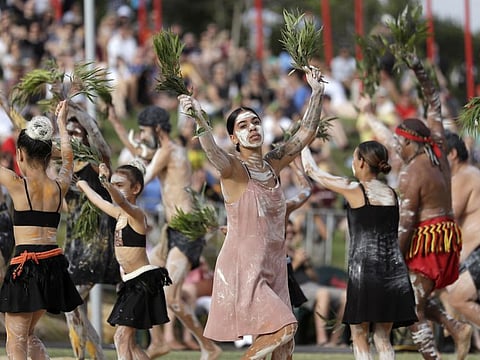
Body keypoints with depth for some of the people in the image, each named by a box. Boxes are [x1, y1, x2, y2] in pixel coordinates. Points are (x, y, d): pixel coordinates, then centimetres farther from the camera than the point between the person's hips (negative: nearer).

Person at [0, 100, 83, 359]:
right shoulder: (59, 187, 7)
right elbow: (68, 159, 29)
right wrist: (61, 123, 42)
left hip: (26, 265, -6)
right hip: (54, 265, 6)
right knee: (28, 334, 22)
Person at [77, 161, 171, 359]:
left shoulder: (136, 213, -13)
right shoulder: (120, 214, 14)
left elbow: (122, 201, -36)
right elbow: (100, 202, 35)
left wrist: (106, 182, -53)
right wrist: (85, 187, 51)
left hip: (143, 281, -10)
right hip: (130, 282, 10)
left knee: (122, 336, -15)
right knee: (128, 341, 11)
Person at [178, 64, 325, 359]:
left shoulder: (273, 163, 9)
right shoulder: (233, 168, -10)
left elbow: (306, 132, 14)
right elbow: (212, 151, -32)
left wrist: (317, 93, 9)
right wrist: (199, 120, -49)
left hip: (273, 265, 7)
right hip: (242, 265, -7)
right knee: (283, 327, -21)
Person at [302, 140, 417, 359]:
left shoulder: (353, 189, -3)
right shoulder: (391, 194, 11)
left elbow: (311, 170, 8)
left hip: (364, 269, -5)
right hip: (393, 270, 5)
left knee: (360, 337, 4)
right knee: (383, 338, 12)